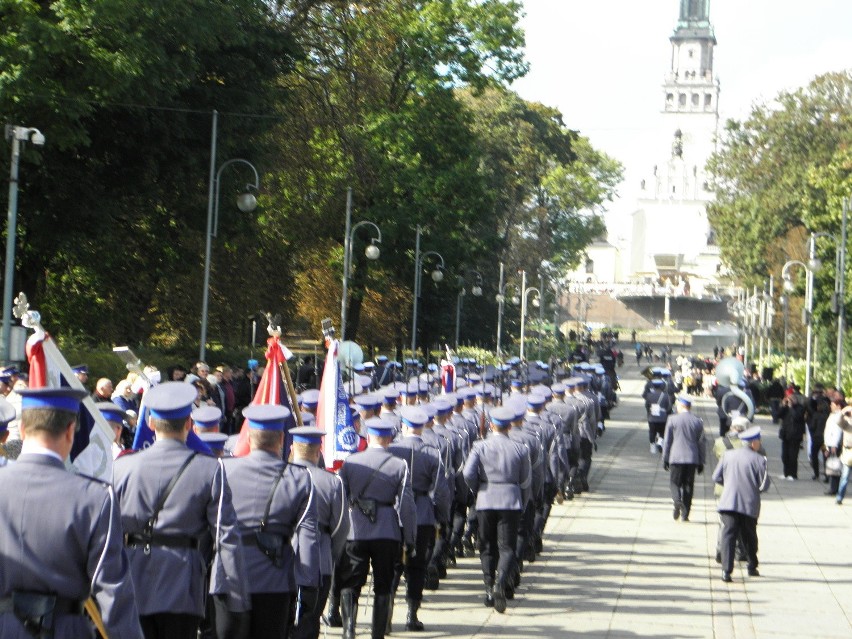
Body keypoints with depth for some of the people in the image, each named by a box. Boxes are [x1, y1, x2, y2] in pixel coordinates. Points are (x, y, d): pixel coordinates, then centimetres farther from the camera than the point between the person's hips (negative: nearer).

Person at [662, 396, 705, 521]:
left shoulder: (673, 419, -3)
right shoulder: (698, 422, 5)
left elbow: (667, 441, 0)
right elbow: (701, 444, 8)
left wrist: (665, 458, 8)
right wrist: (701, 463, 15)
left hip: (676, 458, -2)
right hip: (692, 459, 2)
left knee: (675, 482, 8)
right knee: (688, 485, 8)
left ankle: (677, 501, -21)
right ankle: (685, 514, 7)